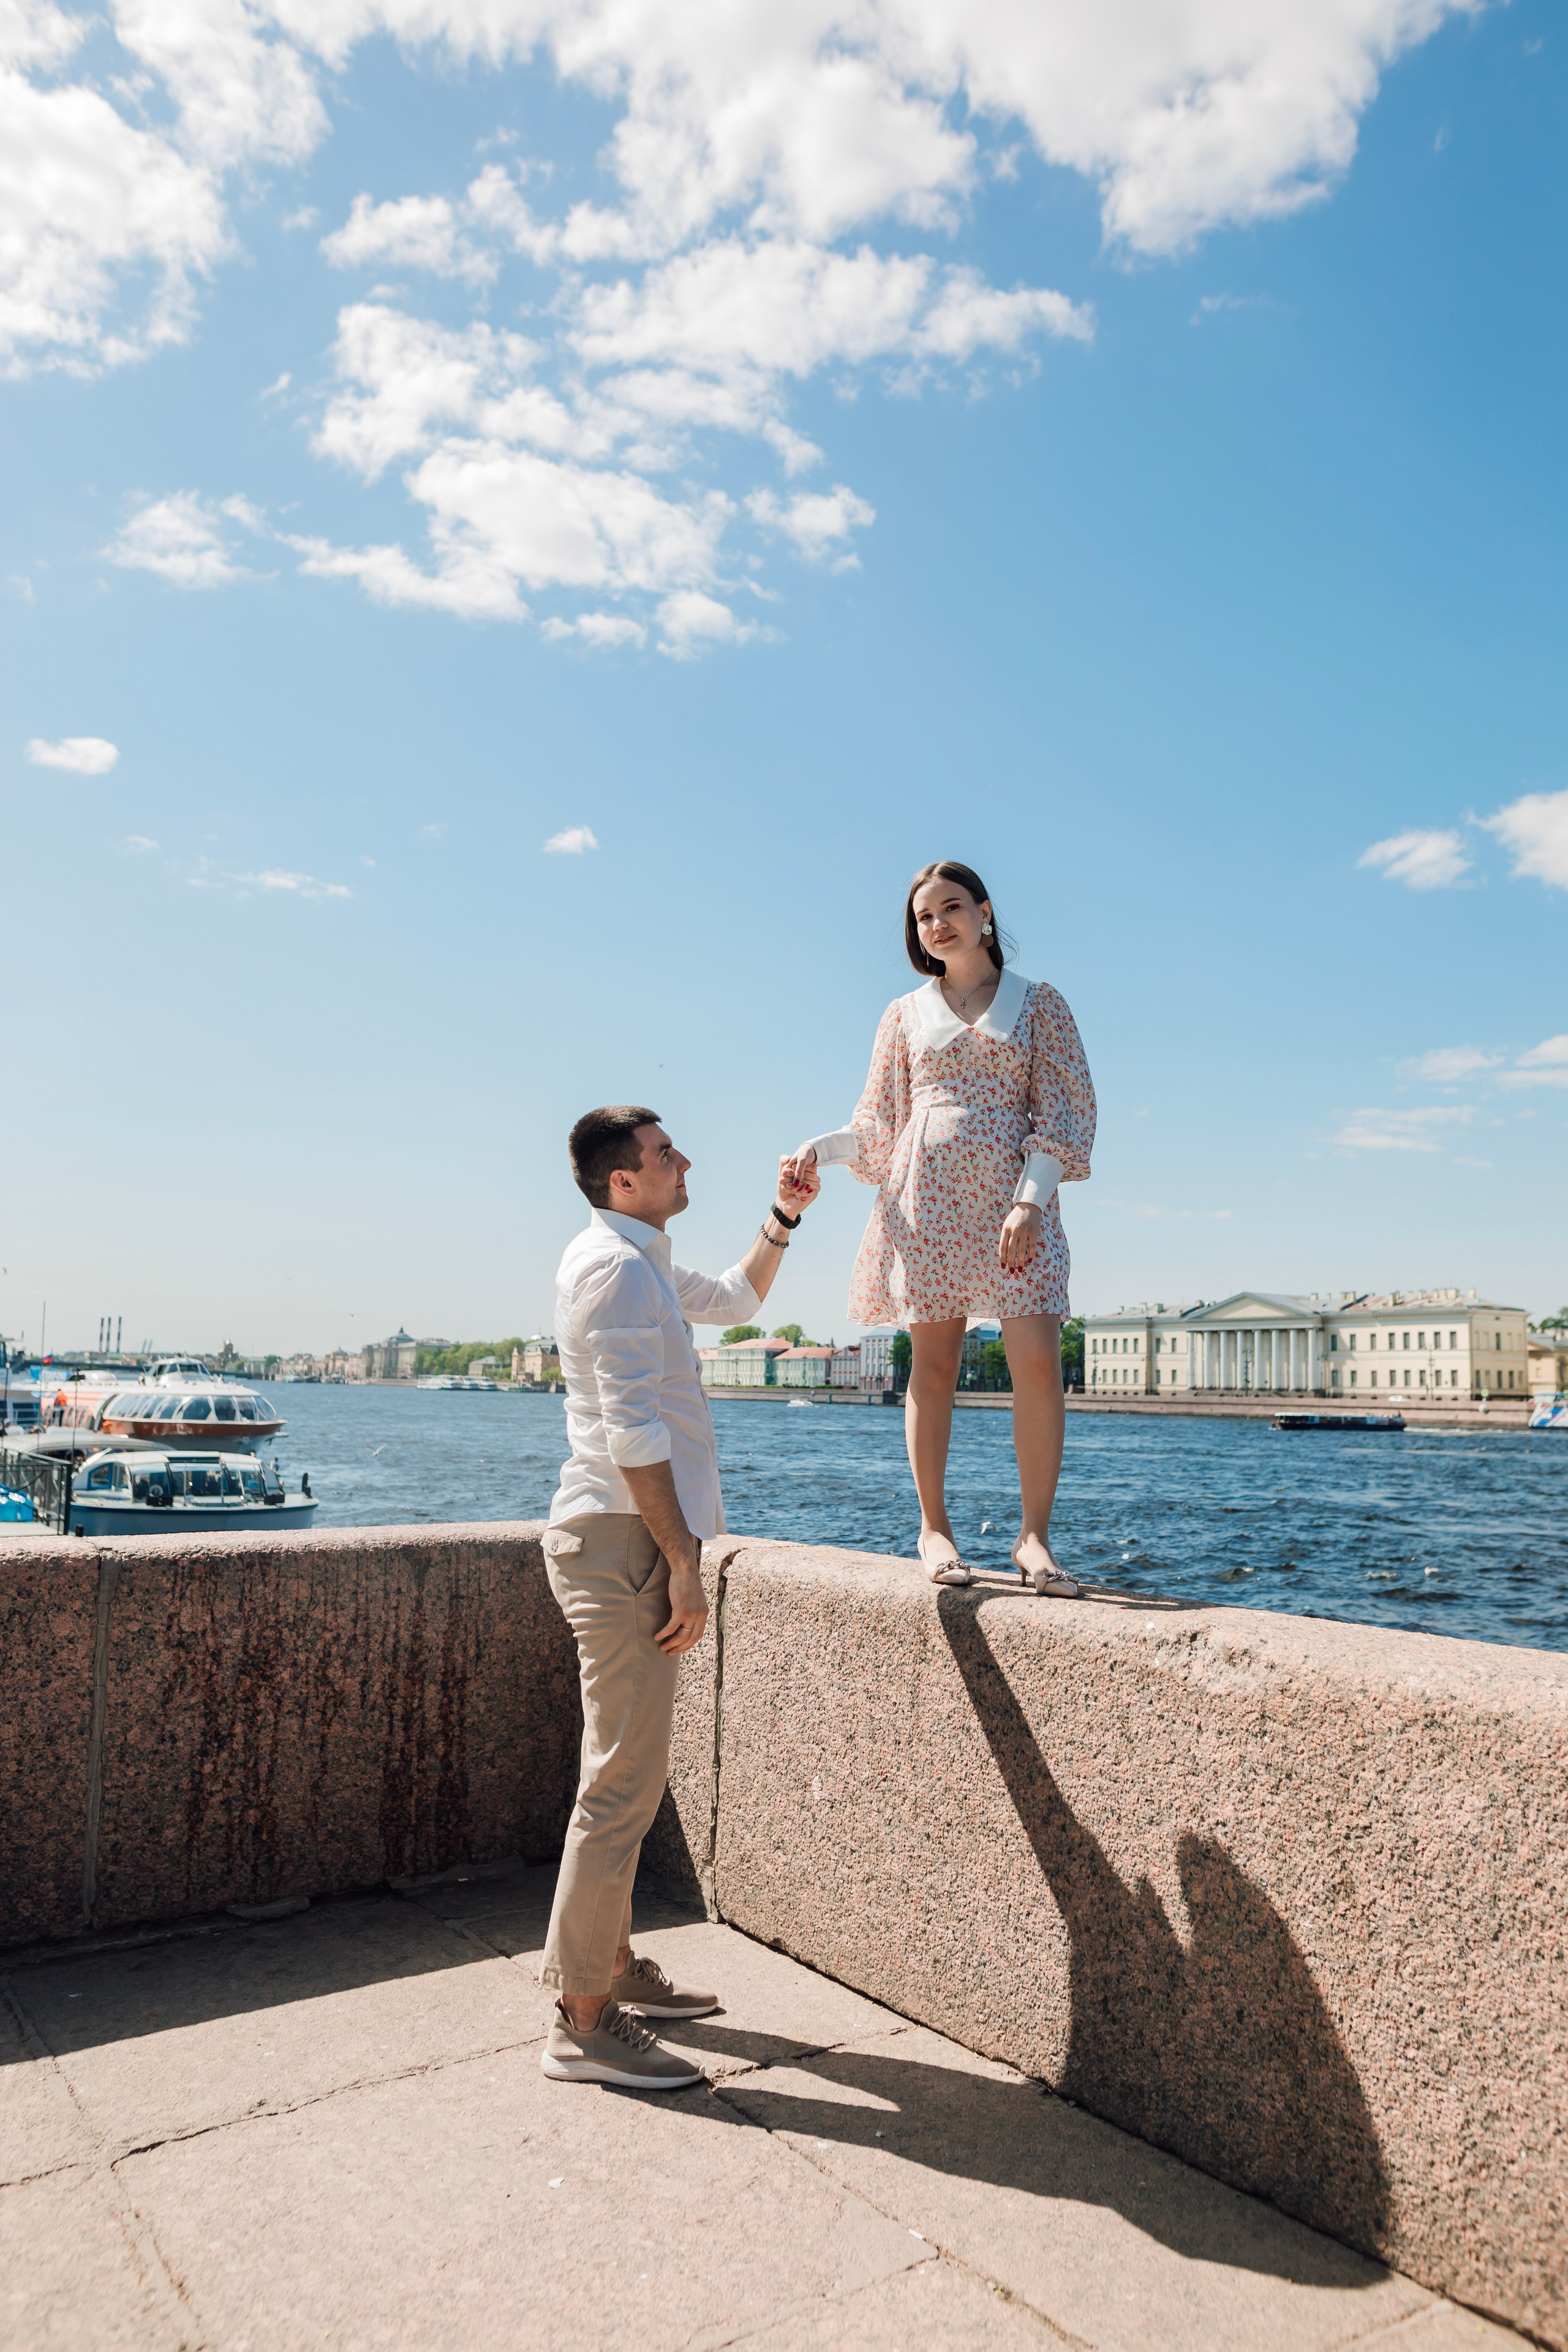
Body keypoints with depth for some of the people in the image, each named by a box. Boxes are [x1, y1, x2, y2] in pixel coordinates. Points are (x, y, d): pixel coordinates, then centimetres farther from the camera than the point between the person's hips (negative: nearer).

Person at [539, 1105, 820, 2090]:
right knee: (624, 1782, -7)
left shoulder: (645, 1263, 19)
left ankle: (612, 1965, 30)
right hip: (623, 1539, -11)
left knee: (636, 1770, 18)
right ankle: (583, 2024, 2)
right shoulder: (614, 1265, -14)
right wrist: (682, 1561, -20)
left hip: (633, 1539, 11)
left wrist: (784, 1219, 23)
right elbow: (632, 1429, -20)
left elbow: (737, 1299, 35)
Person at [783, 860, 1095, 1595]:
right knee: (933, 1363, 0)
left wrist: (1031, 1200, -11)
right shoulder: (906, 1015, 16)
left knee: (1038, 1361, -13)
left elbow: (1063, 1113, 2)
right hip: (926, 1197, 1)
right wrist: (821, 1147, -4)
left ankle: (1035, 1536, -5)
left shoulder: (1037, 1003, 11)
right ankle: (933, 1528, 9)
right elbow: (880, 1126, 15)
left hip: (1011, 1197, -1)